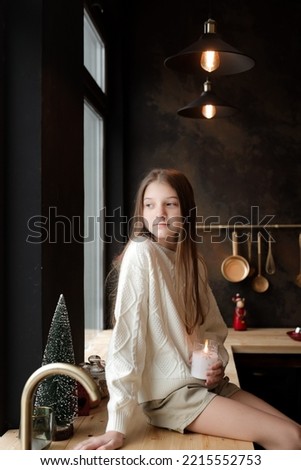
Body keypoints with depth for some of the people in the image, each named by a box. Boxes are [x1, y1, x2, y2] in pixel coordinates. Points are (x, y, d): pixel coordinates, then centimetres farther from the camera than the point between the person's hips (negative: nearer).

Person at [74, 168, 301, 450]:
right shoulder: (141, 253, -15)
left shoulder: (193, 261, 8)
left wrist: (218, 364, -6)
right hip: (170, 393, -7)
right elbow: (127, 335, -21)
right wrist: (117, 425, -24)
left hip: (207, 385, 7)